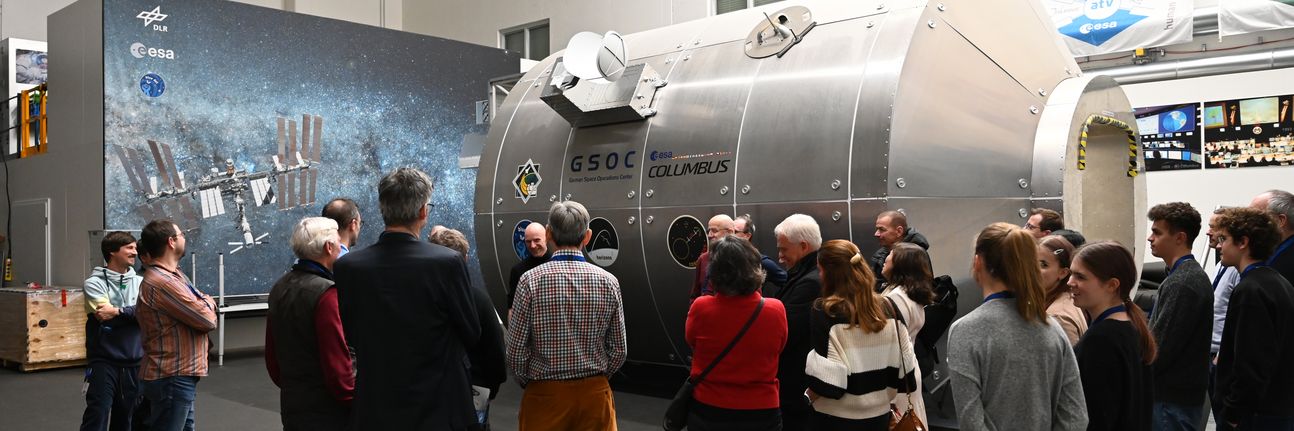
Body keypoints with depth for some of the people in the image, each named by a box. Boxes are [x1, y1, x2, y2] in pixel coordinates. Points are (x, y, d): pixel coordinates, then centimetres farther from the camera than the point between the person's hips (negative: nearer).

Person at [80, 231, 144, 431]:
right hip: (103, 362, -4)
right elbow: (104, 316, -15)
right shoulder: (94, 283, -3)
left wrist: (117, 311, -16)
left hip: (134, 363, 4)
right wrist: (133, 312, -9)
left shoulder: (140, 282, 7)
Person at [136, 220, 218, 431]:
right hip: (172, 378, -10)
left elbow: (208, 304, 15)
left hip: (179, 376, 10)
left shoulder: (173, 274, 12)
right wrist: (207, 304, 2)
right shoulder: (162, 282, -22)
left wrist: (205, 305, -7)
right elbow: (207, 319, -19)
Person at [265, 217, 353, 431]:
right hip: (328, 414, -8)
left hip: (291, 407, 8)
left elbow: (271, 357, 15)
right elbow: (338, 369, -21)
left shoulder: (279, 288, 6)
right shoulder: (327, 293, -19)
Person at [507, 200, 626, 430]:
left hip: (545, 393, -1)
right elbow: (618, 351, -1)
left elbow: (516, 351, -10)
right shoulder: (608, 281, -6)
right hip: (594, 393, 2)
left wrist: (528, 382, 8)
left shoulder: (531, 280, -12)